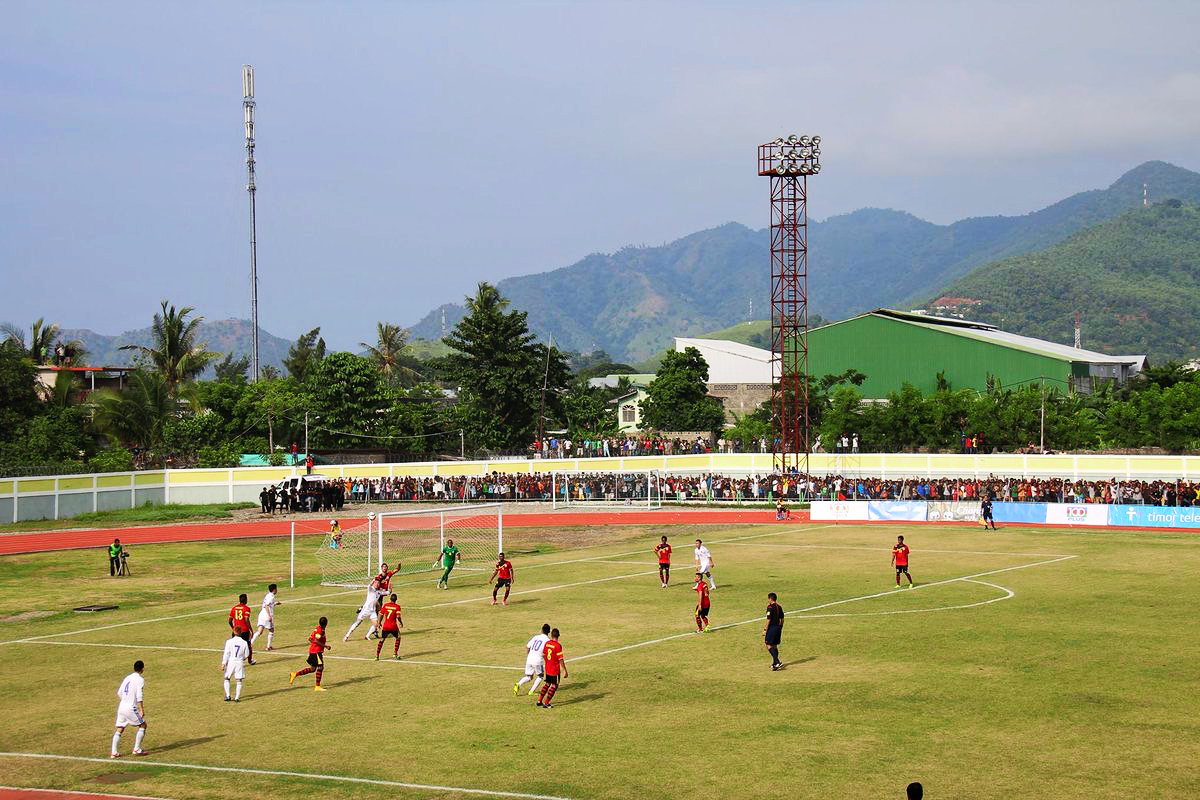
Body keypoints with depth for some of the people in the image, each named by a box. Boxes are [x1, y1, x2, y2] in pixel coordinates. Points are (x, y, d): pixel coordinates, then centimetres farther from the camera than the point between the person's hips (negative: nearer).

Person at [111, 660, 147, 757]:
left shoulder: (128, 678, 14)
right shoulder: (140, 679, -7)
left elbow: (119, 693, 16)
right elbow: (139, 695, -15)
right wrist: (142, 710, -14)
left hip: (121, 706, 7)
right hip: (131, 708, -7)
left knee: (119, 730, 10)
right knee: (142, 725, 9)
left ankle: (114, 753, 5)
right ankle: (136, 749, 6)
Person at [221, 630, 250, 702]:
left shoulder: (229, 641, -5)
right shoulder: (244, 643, -1)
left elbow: (226, 654, -8)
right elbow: (246, 654, 7)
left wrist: (223, 664, -6)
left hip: (230, 662, -1)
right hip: (240, 662, 1)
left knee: (227, 679, 15)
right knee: (239, 681, 8)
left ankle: (227, 695, 7)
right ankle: (237, 697, 4)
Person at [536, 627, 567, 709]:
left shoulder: (547, 643, 0)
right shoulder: (558, 646, -20)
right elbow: (561, 660, -19)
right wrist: (565, 671, -13)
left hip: (547, 668, 6)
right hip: (555, 670, -6)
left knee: (547, 684, 21)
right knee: (554, 686, 6)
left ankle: (539, 701, 23)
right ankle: (546, 703, 6)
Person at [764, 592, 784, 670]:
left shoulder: (770, 607, -13)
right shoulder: (779, 607, 10)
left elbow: (768, 620, -16)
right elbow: (782, 619, 14)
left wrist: (765, 630, -12)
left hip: (772, 628, -8)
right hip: (778, 628, 8)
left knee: (769, 646, -6)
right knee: (774, 646, 16)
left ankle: (778, 662, -18)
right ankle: (775, 664, 20)